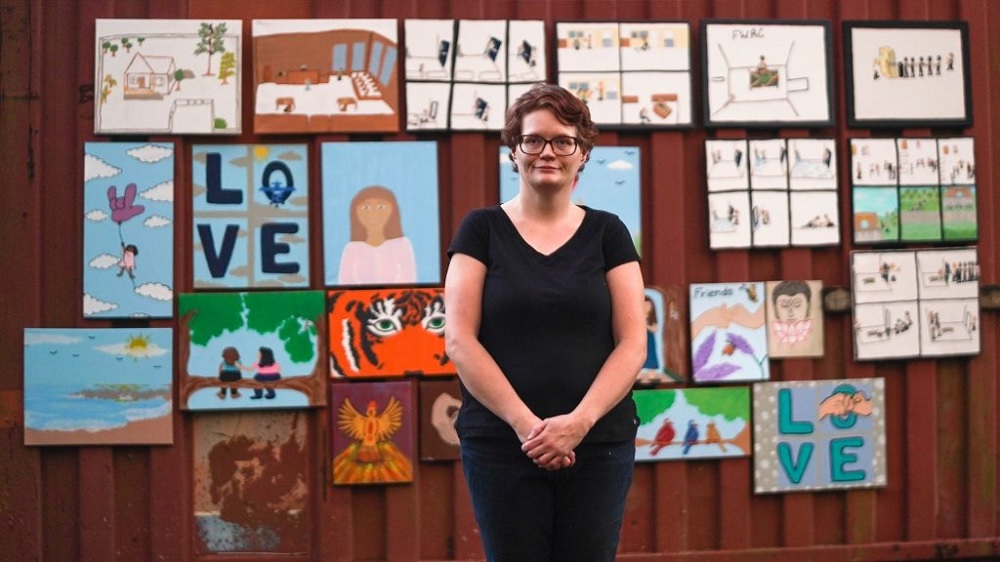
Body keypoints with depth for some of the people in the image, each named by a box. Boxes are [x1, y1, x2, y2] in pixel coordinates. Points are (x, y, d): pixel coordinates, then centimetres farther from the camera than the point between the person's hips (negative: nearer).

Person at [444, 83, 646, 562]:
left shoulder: (607, 233, 8)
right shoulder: (482, 230, 5)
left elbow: (632, 343, 1)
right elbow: (459, 340, -3)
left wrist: (579, 421, -13)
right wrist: (524, 423, -13)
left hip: (597, 444, 1)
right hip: (501, 445, -1)